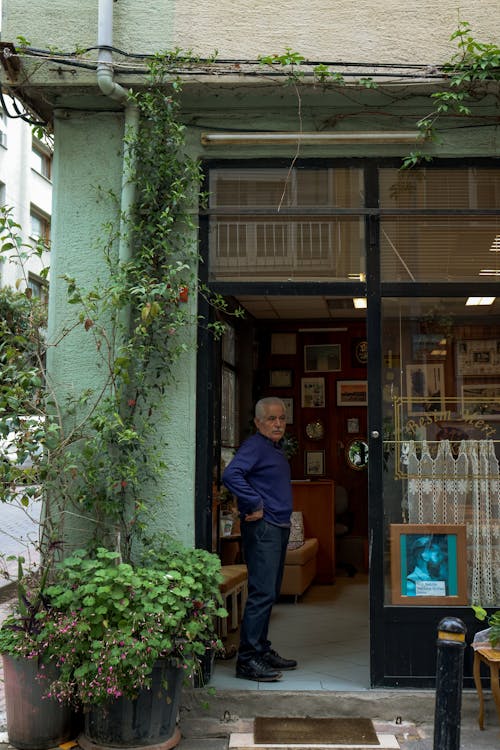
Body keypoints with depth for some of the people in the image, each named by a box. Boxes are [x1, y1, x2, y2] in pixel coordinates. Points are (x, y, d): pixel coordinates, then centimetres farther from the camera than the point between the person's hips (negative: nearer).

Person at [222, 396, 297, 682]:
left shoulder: (277, 449, 19)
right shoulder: (254, 446, -12)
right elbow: (231, 475, -27)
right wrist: (255, 506, -22)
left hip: (279, 527, 10)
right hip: (262, 527, -10)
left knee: (270, 593, 14)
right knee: (262, 592, -11)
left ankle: (262, 650, 23)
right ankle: (248, 659, -7)